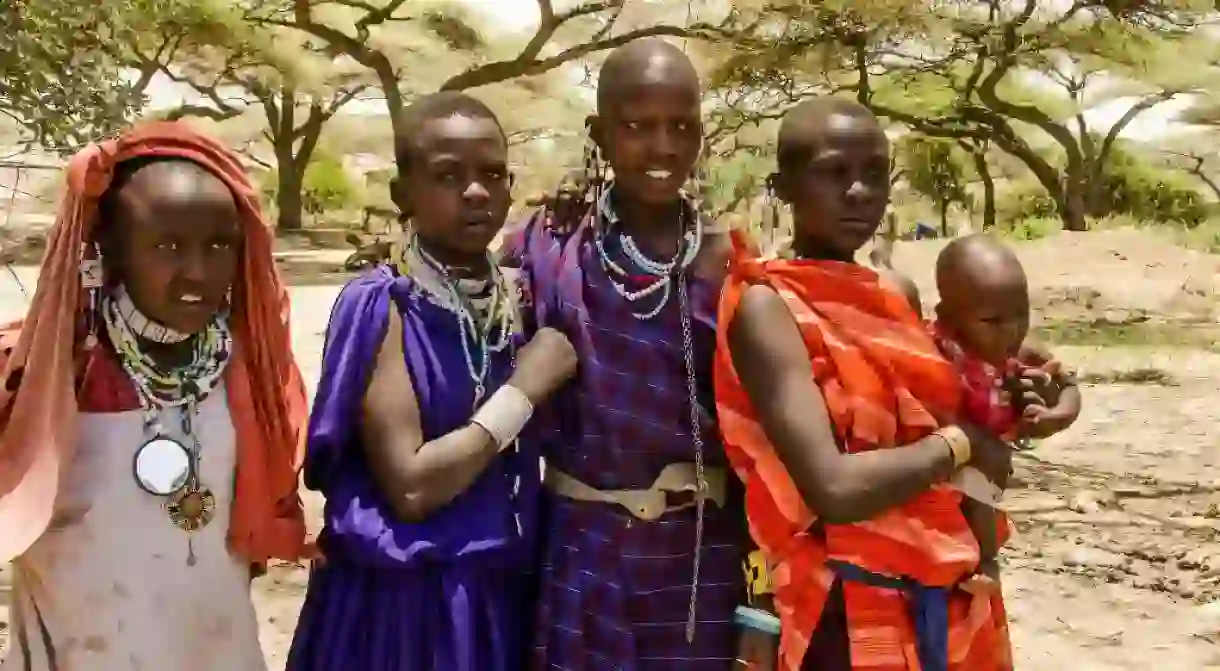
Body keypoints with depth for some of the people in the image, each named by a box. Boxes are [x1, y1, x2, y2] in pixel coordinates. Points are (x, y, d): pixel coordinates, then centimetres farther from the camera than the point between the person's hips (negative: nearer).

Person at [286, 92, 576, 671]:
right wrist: (524, 390, -17)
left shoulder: (515, 302, 3)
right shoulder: (380, 306, -13)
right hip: (401, 602, -5)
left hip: (500, 594, 6)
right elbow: (410, 486, -22)